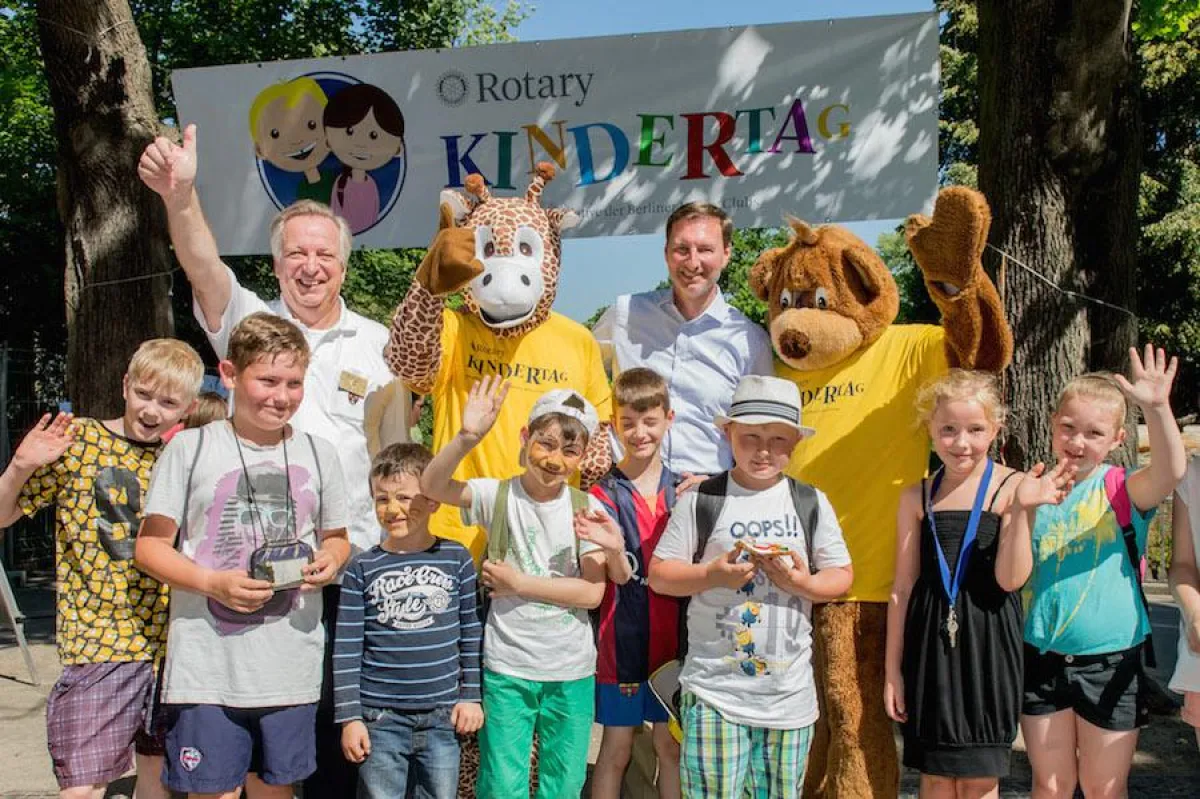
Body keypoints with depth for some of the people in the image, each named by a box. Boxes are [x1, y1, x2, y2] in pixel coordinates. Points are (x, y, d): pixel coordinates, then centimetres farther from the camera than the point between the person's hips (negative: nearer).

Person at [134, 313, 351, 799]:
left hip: (291, 667, 3)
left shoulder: (318, 454, 7)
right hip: (207, 666, -3)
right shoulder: (190, 448, -2)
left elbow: (336, 537, 18)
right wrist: (214, 583, -16)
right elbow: (150, 546, 0)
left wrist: (330, 561, -6)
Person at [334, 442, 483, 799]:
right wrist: (349, 718, -3)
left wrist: (471, 696, 5)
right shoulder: (363, 569, -2)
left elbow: (471, 633, 6)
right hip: (380, 717, -1)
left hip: (443, 715, 1)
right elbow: (346, 650, -1)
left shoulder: (456, 558, 0)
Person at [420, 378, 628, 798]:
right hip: (507, 669, -1)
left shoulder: (586, 508, -3)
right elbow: (432, 486, -20)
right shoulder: (498, 495, -5)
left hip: (572, 671, 1)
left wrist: (519, 582, -14)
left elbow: (592, 592, -10)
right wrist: (467, 438, -33)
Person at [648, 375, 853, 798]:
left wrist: (804, 584, -13)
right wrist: (712, 575, -18)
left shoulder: (812, 502, 4)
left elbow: (842, 575, 7)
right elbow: (659, 574, -1)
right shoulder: (701, 500, -2)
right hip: (714, 690, -2)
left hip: (789, 693, 3)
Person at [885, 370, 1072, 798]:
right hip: (931, 642, 2)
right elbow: (903, 587, 6)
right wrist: (893, 668, 7)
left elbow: (1009, 579, -13)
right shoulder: (917, 497, 3)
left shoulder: (1011, 487, -5)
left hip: (988, 640, -2)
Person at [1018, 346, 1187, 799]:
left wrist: (1157, 408, -45)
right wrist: (1024, 506, -20)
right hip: (1042, 659, 2)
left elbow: (1171, 472, -29)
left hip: (1110, 662, -2)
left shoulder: (1123, 490, -7)